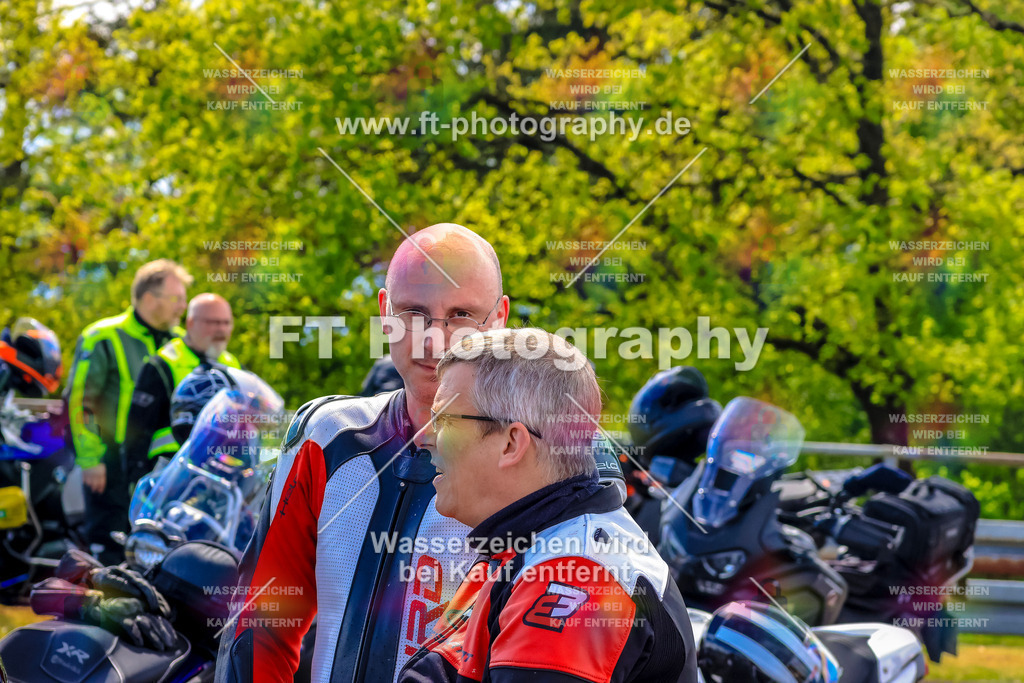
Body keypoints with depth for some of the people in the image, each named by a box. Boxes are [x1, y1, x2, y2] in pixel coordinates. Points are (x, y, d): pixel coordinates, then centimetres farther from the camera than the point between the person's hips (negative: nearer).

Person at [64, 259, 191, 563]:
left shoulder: (180, 342, 12)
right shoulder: (104, 339, -7)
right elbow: (77, 401, -9)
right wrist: (89, 459, -13)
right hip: (114, 466, -6)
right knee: (109, 551, -6)